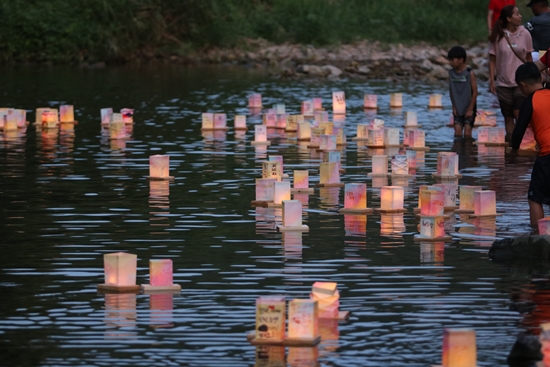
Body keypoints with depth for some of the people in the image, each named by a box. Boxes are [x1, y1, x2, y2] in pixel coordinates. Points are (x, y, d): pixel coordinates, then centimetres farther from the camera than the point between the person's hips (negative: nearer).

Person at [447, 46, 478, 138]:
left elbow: (475, 92, -10)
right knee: (457, 132, -3)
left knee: (467, 133, -6)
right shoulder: (451, 73, 1)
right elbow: (451, 90, 8)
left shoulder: (469, 73, -12)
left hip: (468, 109, -4)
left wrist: (470, 109, -11)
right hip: (457, 110, 4)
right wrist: (454, 107, 3)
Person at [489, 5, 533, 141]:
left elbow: (529, 58, 5)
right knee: (508, 116, 6)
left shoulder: (524, 34, -4)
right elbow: (492, 60, 1)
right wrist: (491, 80, -4)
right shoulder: (498, 37, -6)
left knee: (518, 113, -14)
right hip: (504, 83, 1)